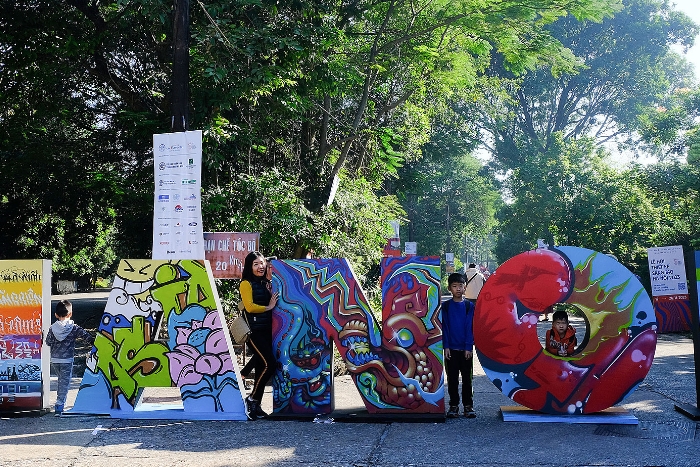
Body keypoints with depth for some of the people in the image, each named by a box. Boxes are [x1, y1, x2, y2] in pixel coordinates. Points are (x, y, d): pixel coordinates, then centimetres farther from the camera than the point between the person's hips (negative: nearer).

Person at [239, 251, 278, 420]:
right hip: (254, 331, -7)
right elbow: (250, 307, -11)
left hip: (267, 330, 7)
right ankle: (251, 399, -3)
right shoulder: (246, 284, -1)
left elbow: (274, 303, 20)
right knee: (268, 364, -17)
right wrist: (268, 307, -4)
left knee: (261, 367, 7)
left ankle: (256, 405, 13)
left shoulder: (267, 284, 18)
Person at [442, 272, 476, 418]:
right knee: (452, 379, 6)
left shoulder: (469, 306, 1)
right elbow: (444, 327, 1)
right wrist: (446, 346, -6)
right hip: (451, 349, 0)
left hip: (466, 349, 0)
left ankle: (468, 405, 14)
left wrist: (469, 347, -7)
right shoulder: (445, 306, 2)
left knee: (467, 378, 6)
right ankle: (453, 405, 15)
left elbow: (470, 327, -1)